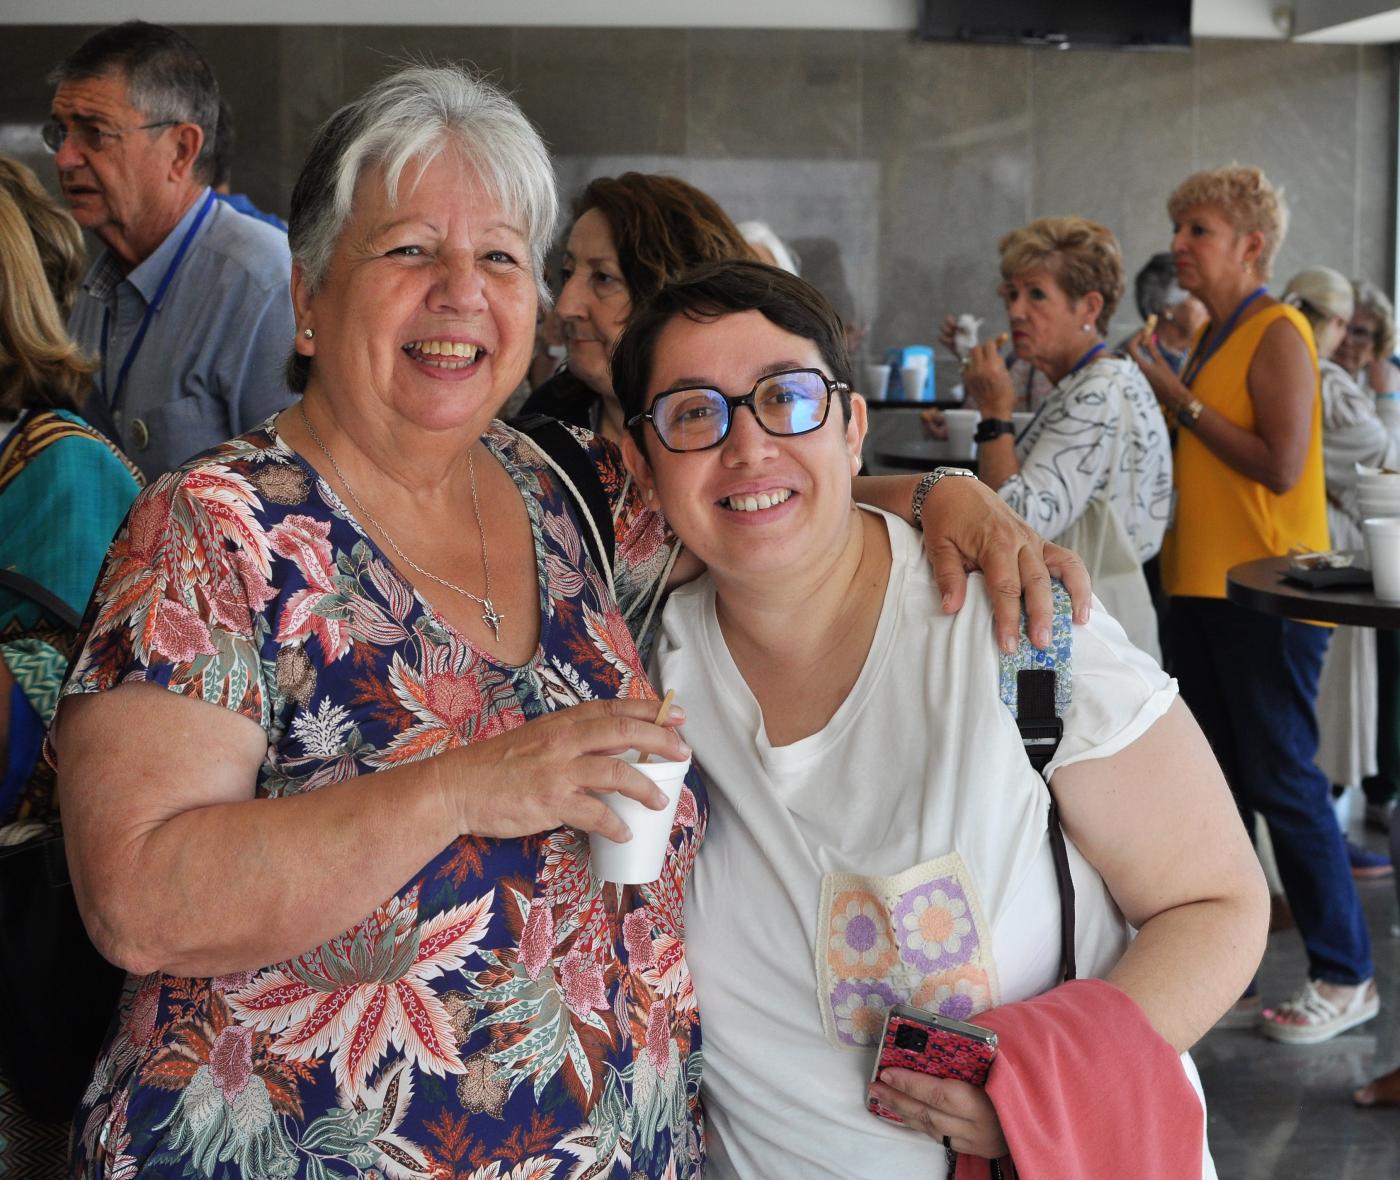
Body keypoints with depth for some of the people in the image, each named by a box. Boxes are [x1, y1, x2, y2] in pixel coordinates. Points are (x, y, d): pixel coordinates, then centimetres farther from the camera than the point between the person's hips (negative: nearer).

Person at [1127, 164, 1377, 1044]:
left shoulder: (1278, 333, -11)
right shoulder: (1213, 337, 15)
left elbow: (1281, 465, -20)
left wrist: (1180, 399, -15)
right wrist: (1157, 389, 6)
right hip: (1203, 585, 9)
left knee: (1282, 780, -3)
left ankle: (1346, 978, 10)